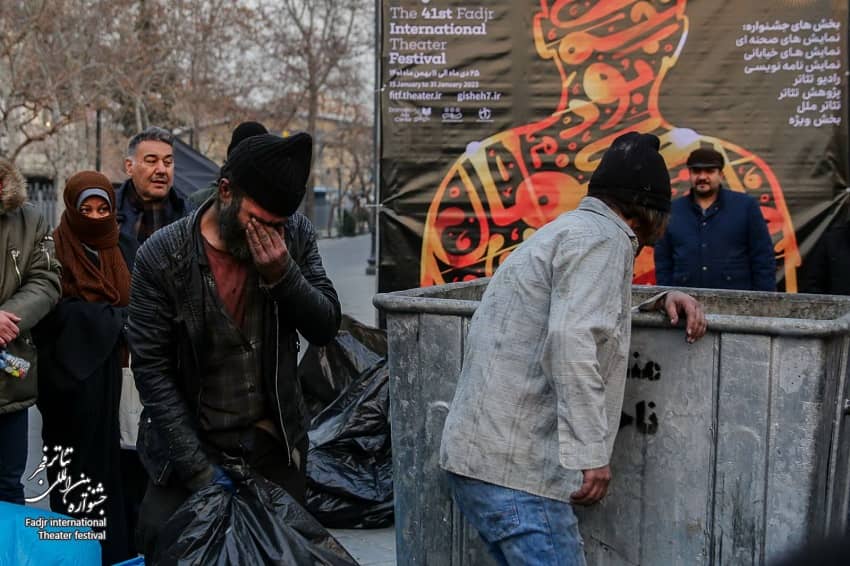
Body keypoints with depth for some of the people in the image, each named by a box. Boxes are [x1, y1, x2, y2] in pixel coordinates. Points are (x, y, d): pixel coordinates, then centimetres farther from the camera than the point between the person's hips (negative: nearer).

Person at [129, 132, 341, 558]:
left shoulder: (295, 236, -7)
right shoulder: (162, 257, -15)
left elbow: (326, 328, -5)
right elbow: (151, 368, -13)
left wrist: (282, 273, -24)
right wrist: (199, 470, -15)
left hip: (275, 442, 2)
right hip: (190, 442, -2)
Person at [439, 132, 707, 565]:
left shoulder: (571, 228, 21)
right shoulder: (602, 238, -8)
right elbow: (571, 340, -23)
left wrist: (660, 301, 18)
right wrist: (589, 452, -23)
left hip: (477, 455, 10)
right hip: (513, 465, -10)